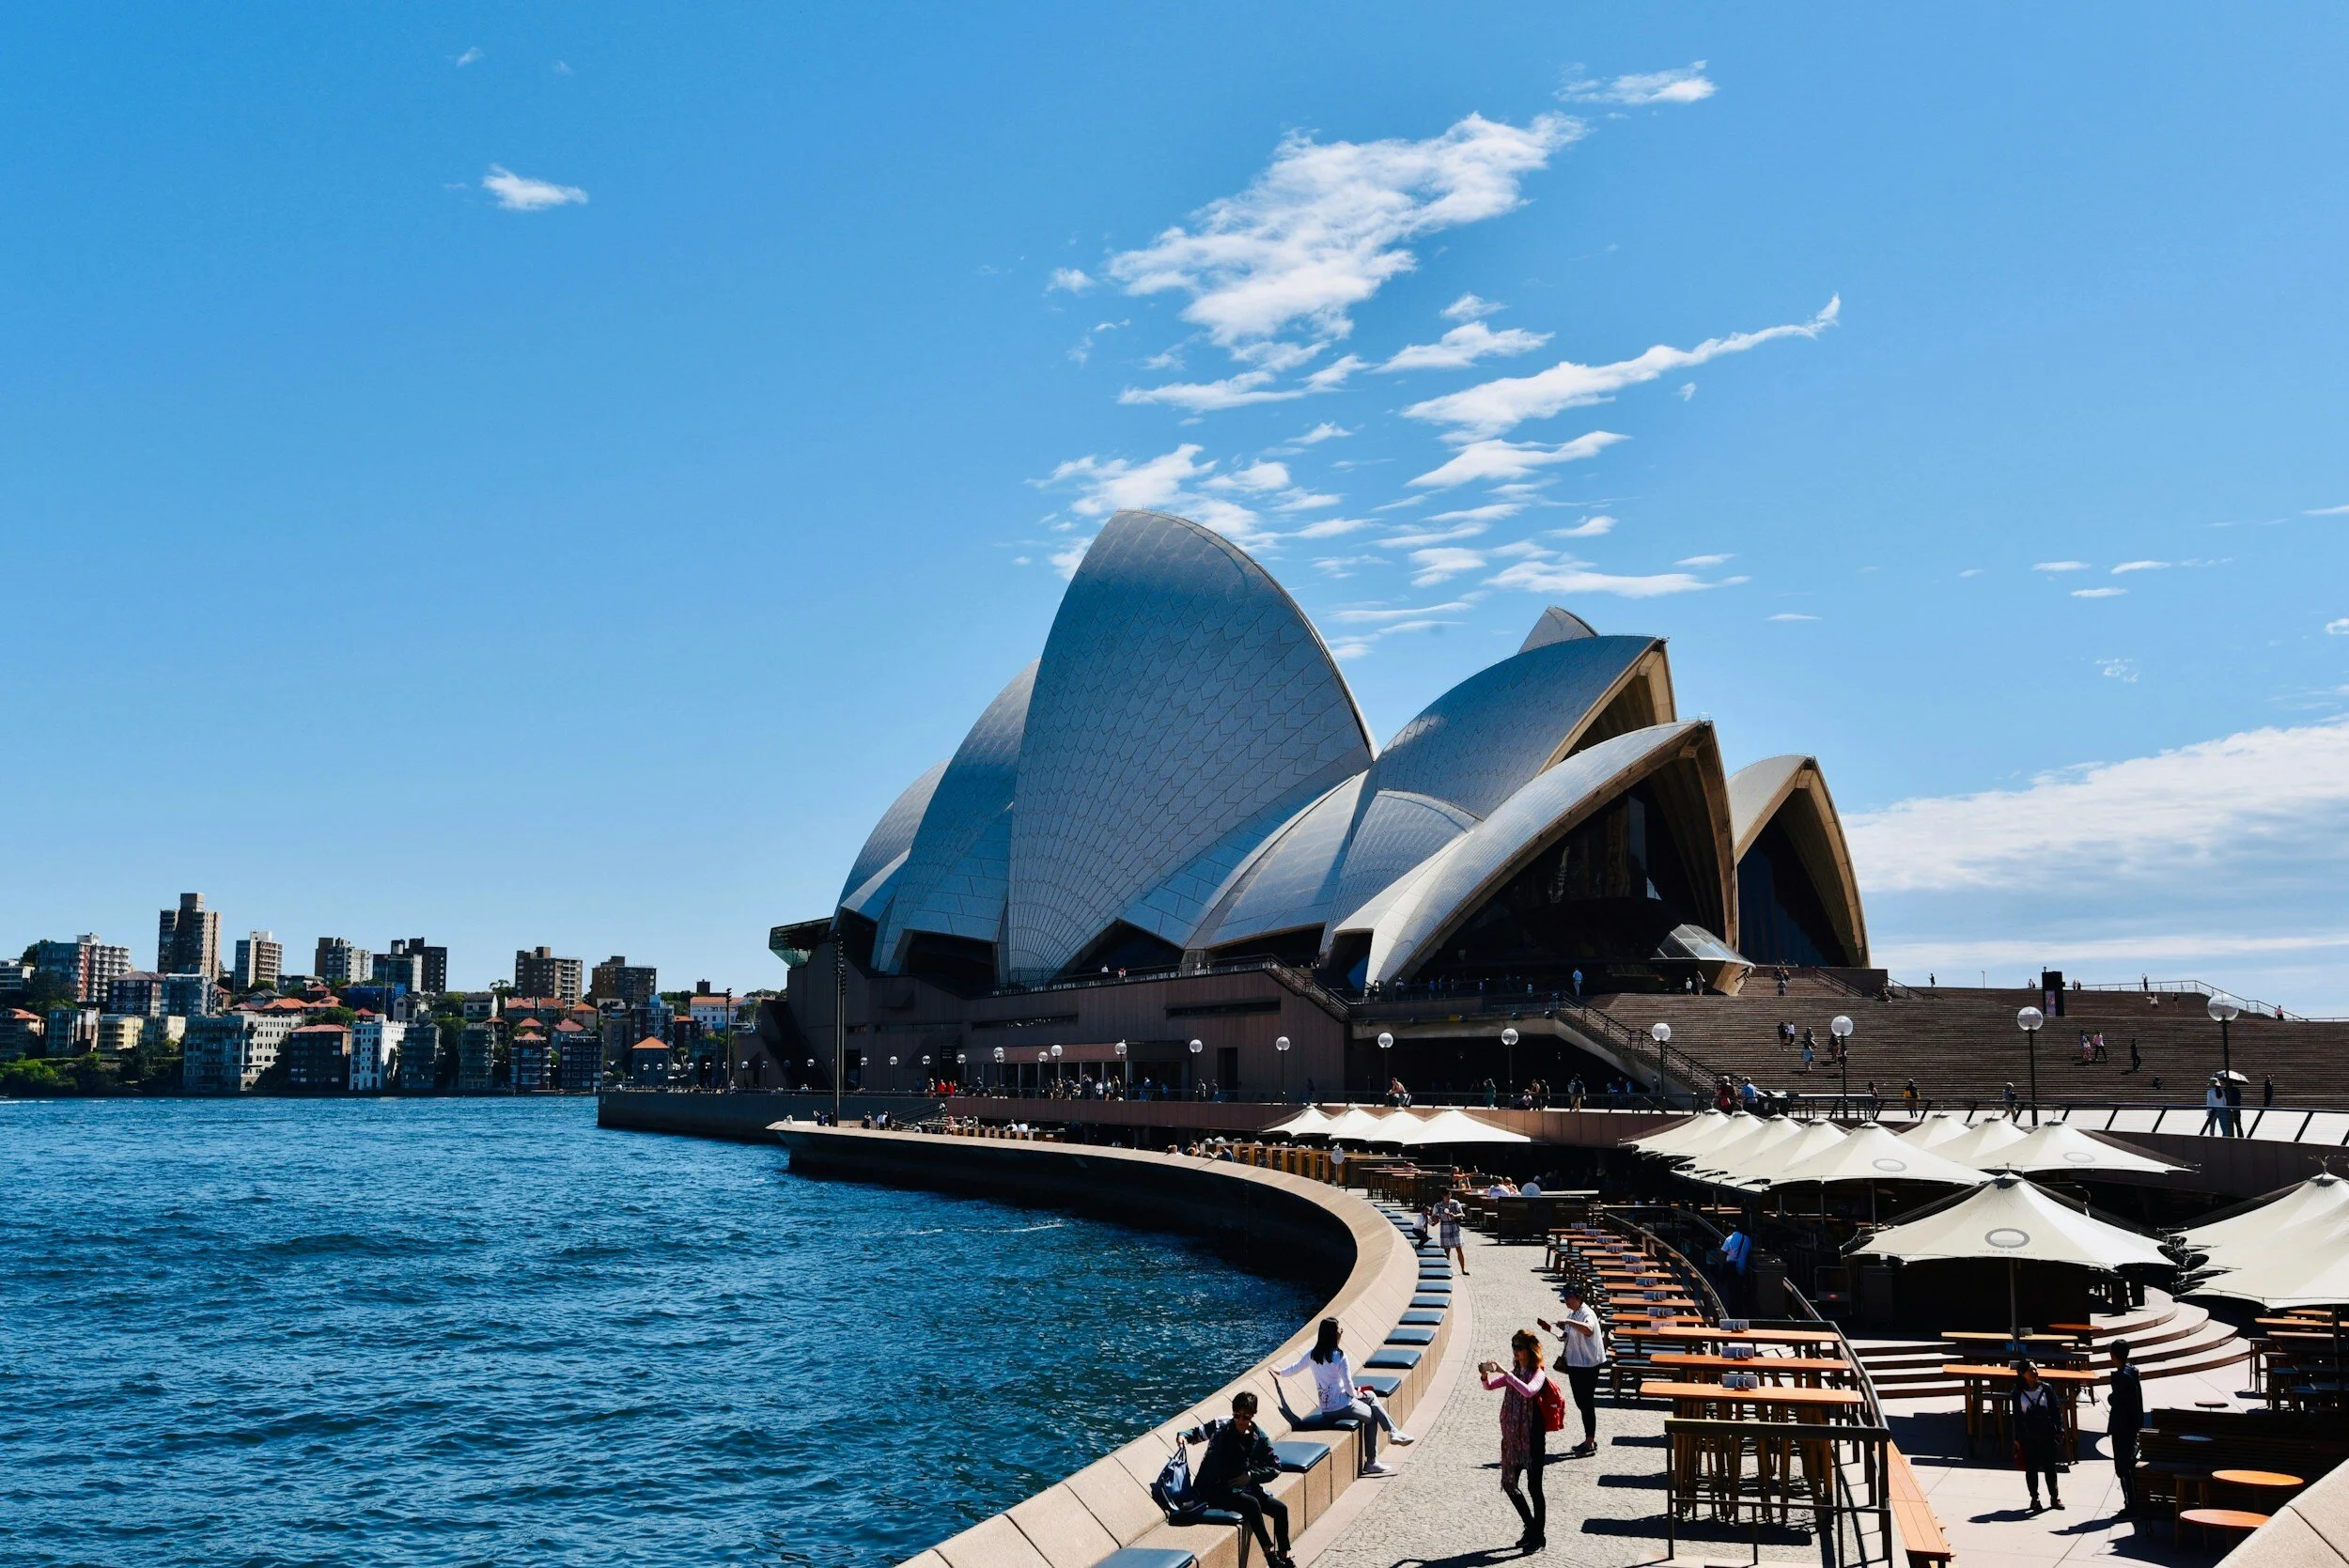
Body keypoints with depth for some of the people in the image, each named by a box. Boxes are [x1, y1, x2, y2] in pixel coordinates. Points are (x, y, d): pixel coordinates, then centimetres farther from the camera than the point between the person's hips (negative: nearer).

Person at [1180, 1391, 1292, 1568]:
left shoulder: (1260, 1438, -1)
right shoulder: (1220, 1427, -6)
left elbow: (1275, 1467, 2)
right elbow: (1198, 1432, 9)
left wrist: (1250, 1476, -10)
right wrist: (1185, 1436, -13)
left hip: (1246, 1488, 5)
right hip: (1217, 1490, -5)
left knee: (1280, 1508, -6)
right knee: (1252, 1504, -30)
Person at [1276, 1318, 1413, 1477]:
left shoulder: (1313, 1354, 1)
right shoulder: (1339, 1356, -19)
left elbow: (1295, 1367, 14)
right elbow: (1348, 1385, -18)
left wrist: (1280, 1371, 33)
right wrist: (1356, 1394, 4)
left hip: (1325, 1408, 7)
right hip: (1342, 1407, -7)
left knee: (1370, 1395, 25)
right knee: (1372, 1418, 18)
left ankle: (1393, 1431, 20)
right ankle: (1371, 1463, 20)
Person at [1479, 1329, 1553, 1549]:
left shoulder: (1538, 1375, -12)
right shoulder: (1514, 1372, 9)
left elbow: (1528, 1391, -33)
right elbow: (1489, 1387, 10)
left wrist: (1505, 1372, -34)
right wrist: (1485, 1375, -12)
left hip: (1532, 1438, -7)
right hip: (1512, 1437, 8)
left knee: (1534, 1487, 0)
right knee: (1509, 1484, 12)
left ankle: (1538, 1537, 11)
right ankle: (1530, 1527, 29)